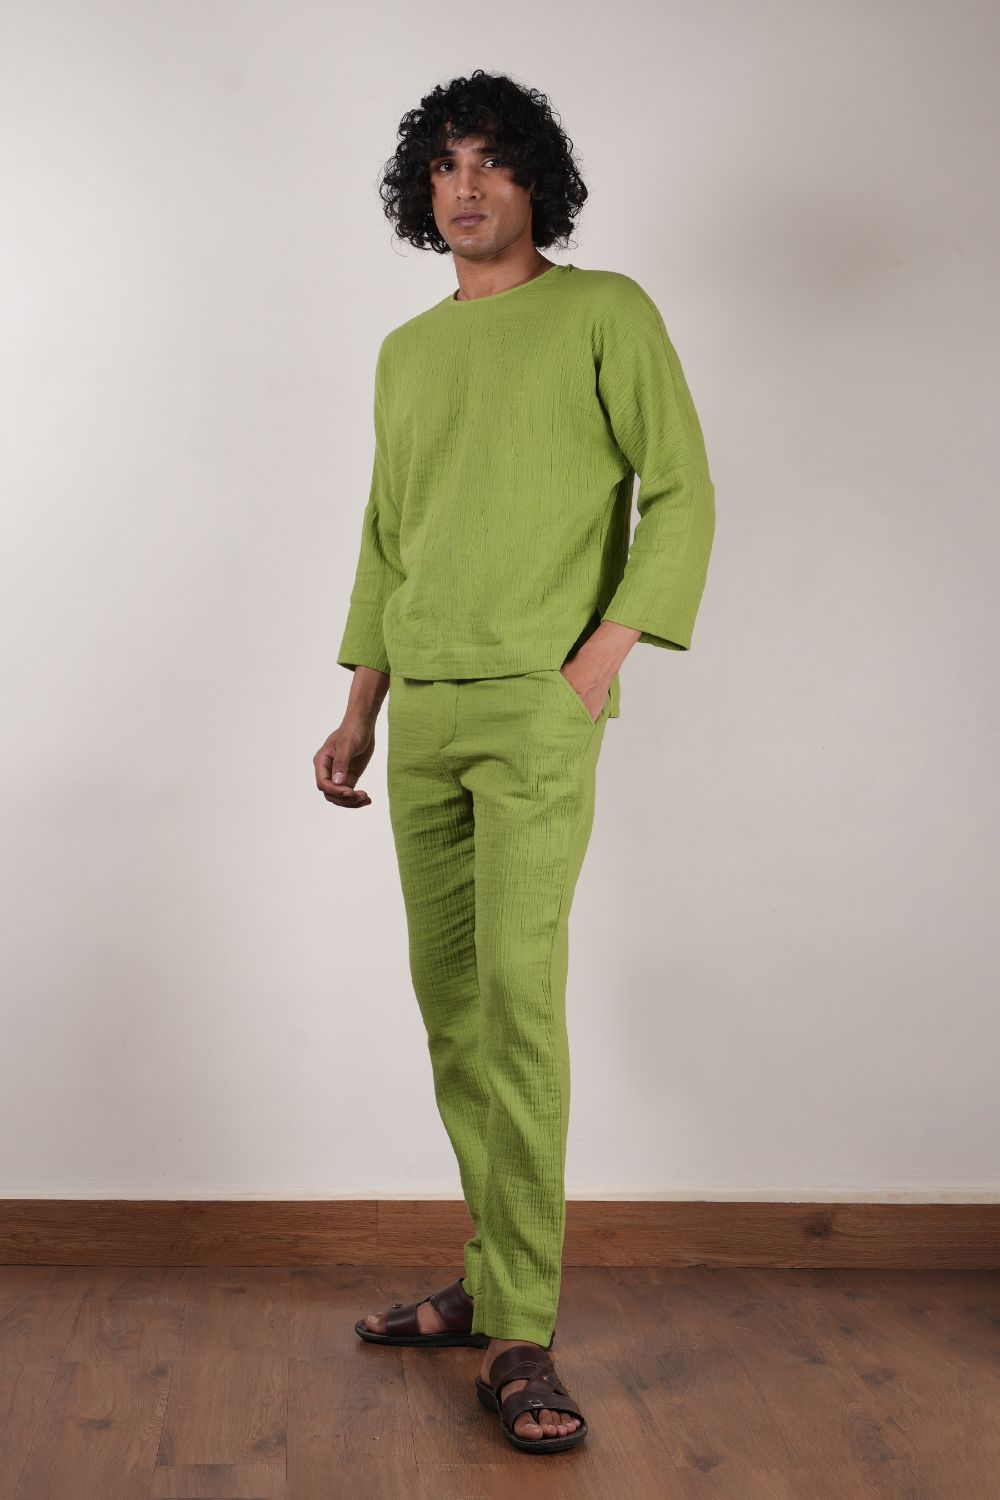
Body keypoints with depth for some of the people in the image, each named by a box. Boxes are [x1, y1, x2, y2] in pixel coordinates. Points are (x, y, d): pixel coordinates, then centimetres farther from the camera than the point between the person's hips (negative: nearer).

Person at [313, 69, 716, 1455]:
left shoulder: (606, 314, 2)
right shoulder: (406, 354, 19)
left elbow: (681, 493, -3)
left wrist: (609, 647, -15)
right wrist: (359, 712, 16)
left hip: (536, 711, -6)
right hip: (421, 715, 6)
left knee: (518, 1000, -14)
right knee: (450, 1004, 8)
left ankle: (520, 1337, -10)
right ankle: (497, 1276, 19)